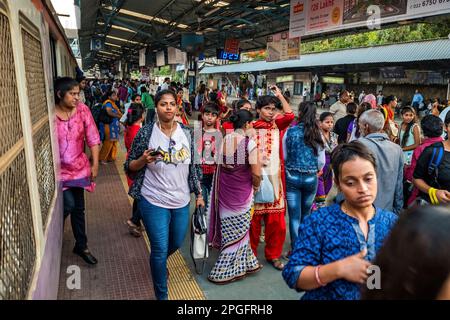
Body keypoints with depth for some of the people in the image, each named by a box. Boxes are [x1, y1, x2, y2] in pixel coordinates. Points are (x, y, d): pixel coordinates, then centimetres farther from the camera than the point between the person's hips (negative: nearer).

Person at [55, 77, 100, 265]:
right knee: (68, 205, -12)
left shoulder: (82, 110, -5)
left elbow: (93, 138, -3)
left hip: (79, 167, 3)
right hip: (58, 169, -3)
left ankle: (81, 246, 31)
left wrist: (95, 163, -5)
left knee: (78, 208, 13)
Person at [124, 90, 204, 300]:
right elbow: (129, 168, -4)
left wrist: (199, 194, 6)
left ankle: (158, 262, 56)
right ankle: (161, 295, 26)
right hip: (154, 202, -4)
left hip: (181, 201, 4)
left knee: (176, 243, 21)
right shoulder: (146, 132, -9)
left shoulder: (187, 133, 0)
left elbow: (193, 166, 7)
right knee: (160, 250, 1)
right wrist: (143, 160, -24)